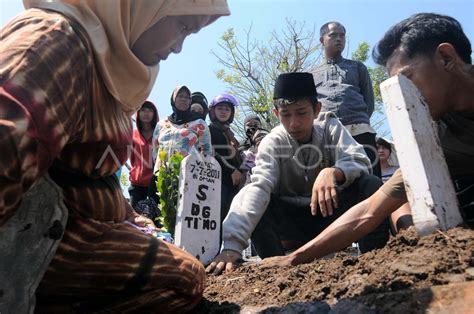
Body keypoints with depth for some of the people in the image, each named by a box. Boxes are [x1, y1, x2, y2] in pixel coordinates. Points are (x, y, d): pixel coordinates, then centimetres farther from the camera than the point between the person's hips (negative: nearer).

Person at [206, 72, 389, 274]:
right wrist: (232, 244, -47)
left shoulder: (330, 127, -9)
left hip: (330, 213, 1)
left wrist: (333, 172, -48)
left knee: (370, 184, -25)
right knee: (247, 197, -28)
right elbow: (258, 187, -33)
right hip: (291, 221, -1)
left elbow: (359, 161, -23)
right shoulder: (272, 143, -16)